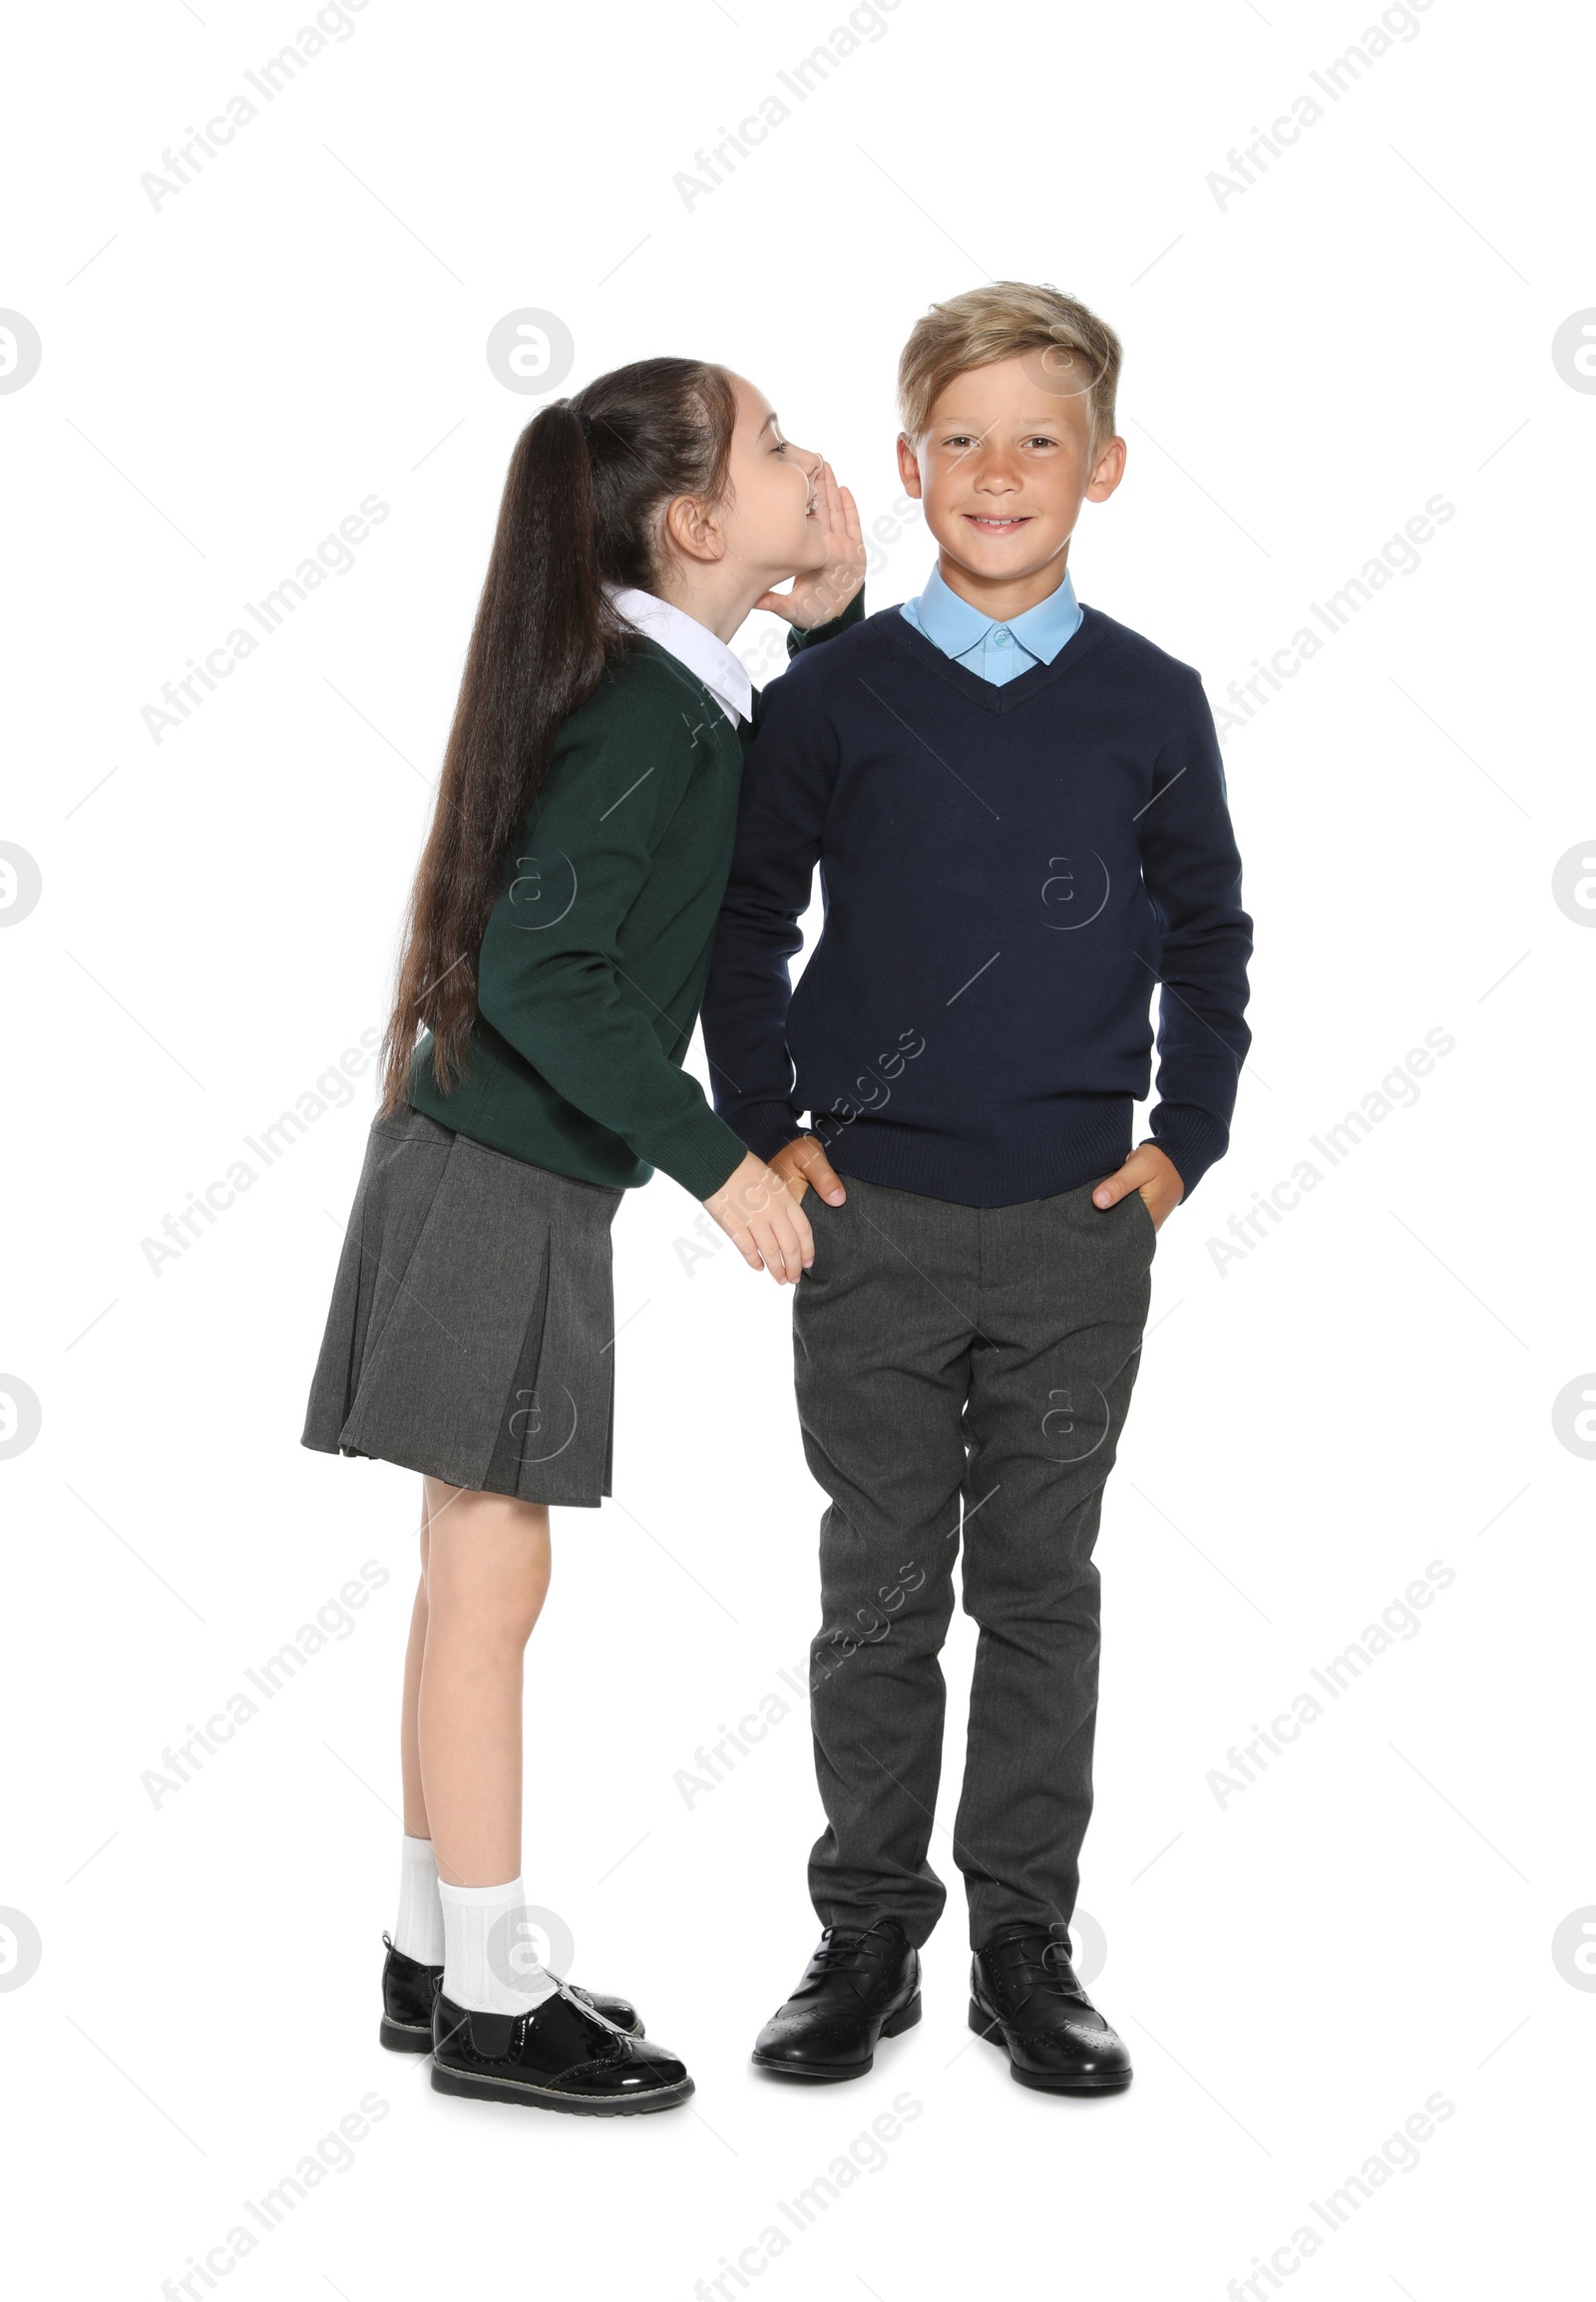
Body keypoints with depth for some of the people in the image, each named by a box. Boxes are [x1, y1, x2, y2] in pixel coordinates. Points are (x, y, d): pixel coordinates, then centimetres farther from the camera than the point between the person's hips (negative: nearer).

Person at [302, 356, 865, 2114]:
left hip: (500, 1168, 9)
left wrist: (835, 619, 10)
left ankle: (437, 1953, 23)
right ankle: (490, 2004, 9)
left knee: (475, 1576, 13)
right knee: (488, 1580, -1)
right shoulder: (648, 710, -18)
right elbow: (540, 970, -25)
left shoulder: (672, 690, 10)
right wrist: (714, 1159, -21)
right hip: (506, 1184, -9)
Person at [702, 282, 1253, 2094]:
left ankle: (1025, 1946, 20)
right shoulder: (833, 692, 0)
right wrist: (765, 1130, 2)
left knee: (1042, 1591, 9)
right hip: (873, 1219, 0)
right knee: (880, 1593, 7)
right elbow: (744, 924, 7)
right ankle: (866, 1936, 21)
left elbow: (1209, 940, 11)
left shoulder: (1152, 705, 3)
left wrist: (1185, 1143, 4)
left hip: (1077, 1226, 1)